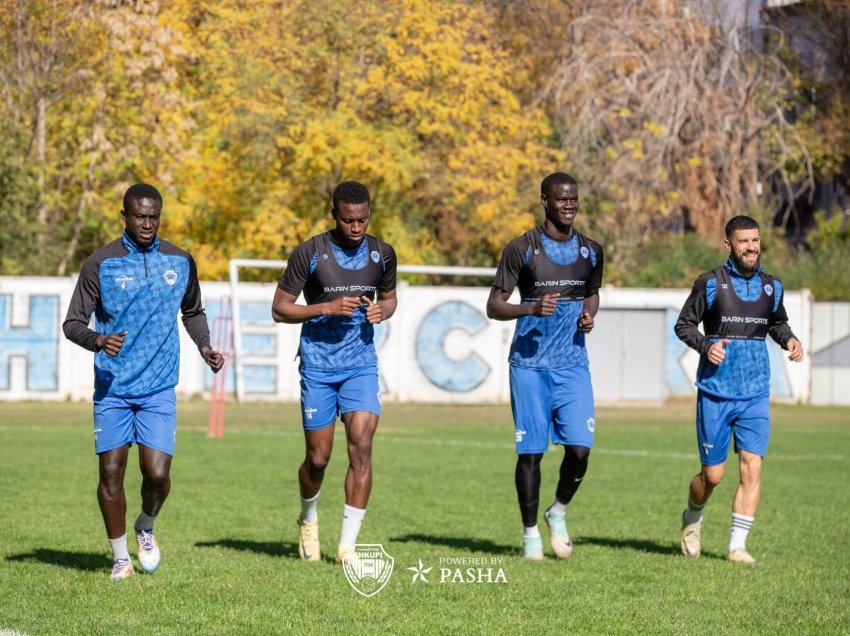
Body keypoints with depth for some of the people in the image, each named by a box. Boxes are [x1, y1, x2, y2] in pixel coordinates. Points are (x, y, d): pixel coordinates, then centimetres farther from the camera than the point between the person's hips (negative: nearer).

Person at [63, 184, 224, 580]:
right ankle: (120, 558, 15)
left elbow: (193, 313, 22)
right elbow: (72, 323, -2)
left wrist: (204, 346, 4)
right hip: (112, 388, -1)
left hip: (158, 388, 1)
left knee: (157, 473, -9)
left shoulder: (180, 262, 5)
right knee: (111, 473, -1)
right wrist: (99, 341, -23)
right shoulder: (101, 263, -5)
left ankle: (146, 527, 23)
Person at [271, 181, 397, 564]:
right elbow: (279, 309, -6)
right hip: (317, 366, -2)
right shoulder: (309, 253, -9)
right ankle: (308, 520, 35)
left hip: (361, 364, 2)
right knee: (318, 457, 3)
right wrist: (327, 308, -19)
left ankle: (347, 546, -9)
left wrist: (382, 311, -5)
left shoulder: (382, 255, 2)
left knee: (361, 447, -13)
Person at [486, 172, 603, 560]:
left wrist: (589, 315, 2)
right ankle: (530, 533, 14)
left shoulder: (590, 251, 8)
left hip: (572, 364, 3)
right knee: (531, 451, 0)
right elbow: (494, 306, -4)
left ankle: (559, 512, 18)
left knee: (580, 447, -9)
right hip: (530, 364, -3)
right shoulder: (522, 249, -5)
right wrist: (531, 309, -22)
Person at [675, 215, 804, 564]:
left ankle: (737, 545, -4)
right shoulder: (710, 283, -5)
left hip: (756, 394, 3)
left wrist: (789, 339, 2)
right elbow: (683, 324, 1)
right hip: (715, 393, -3)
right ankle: (691, 521, 34)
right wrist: (706, 345, -17)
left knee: (752, 467, -10)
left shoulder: (771, 286, 7)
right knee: (713, 475, 3)